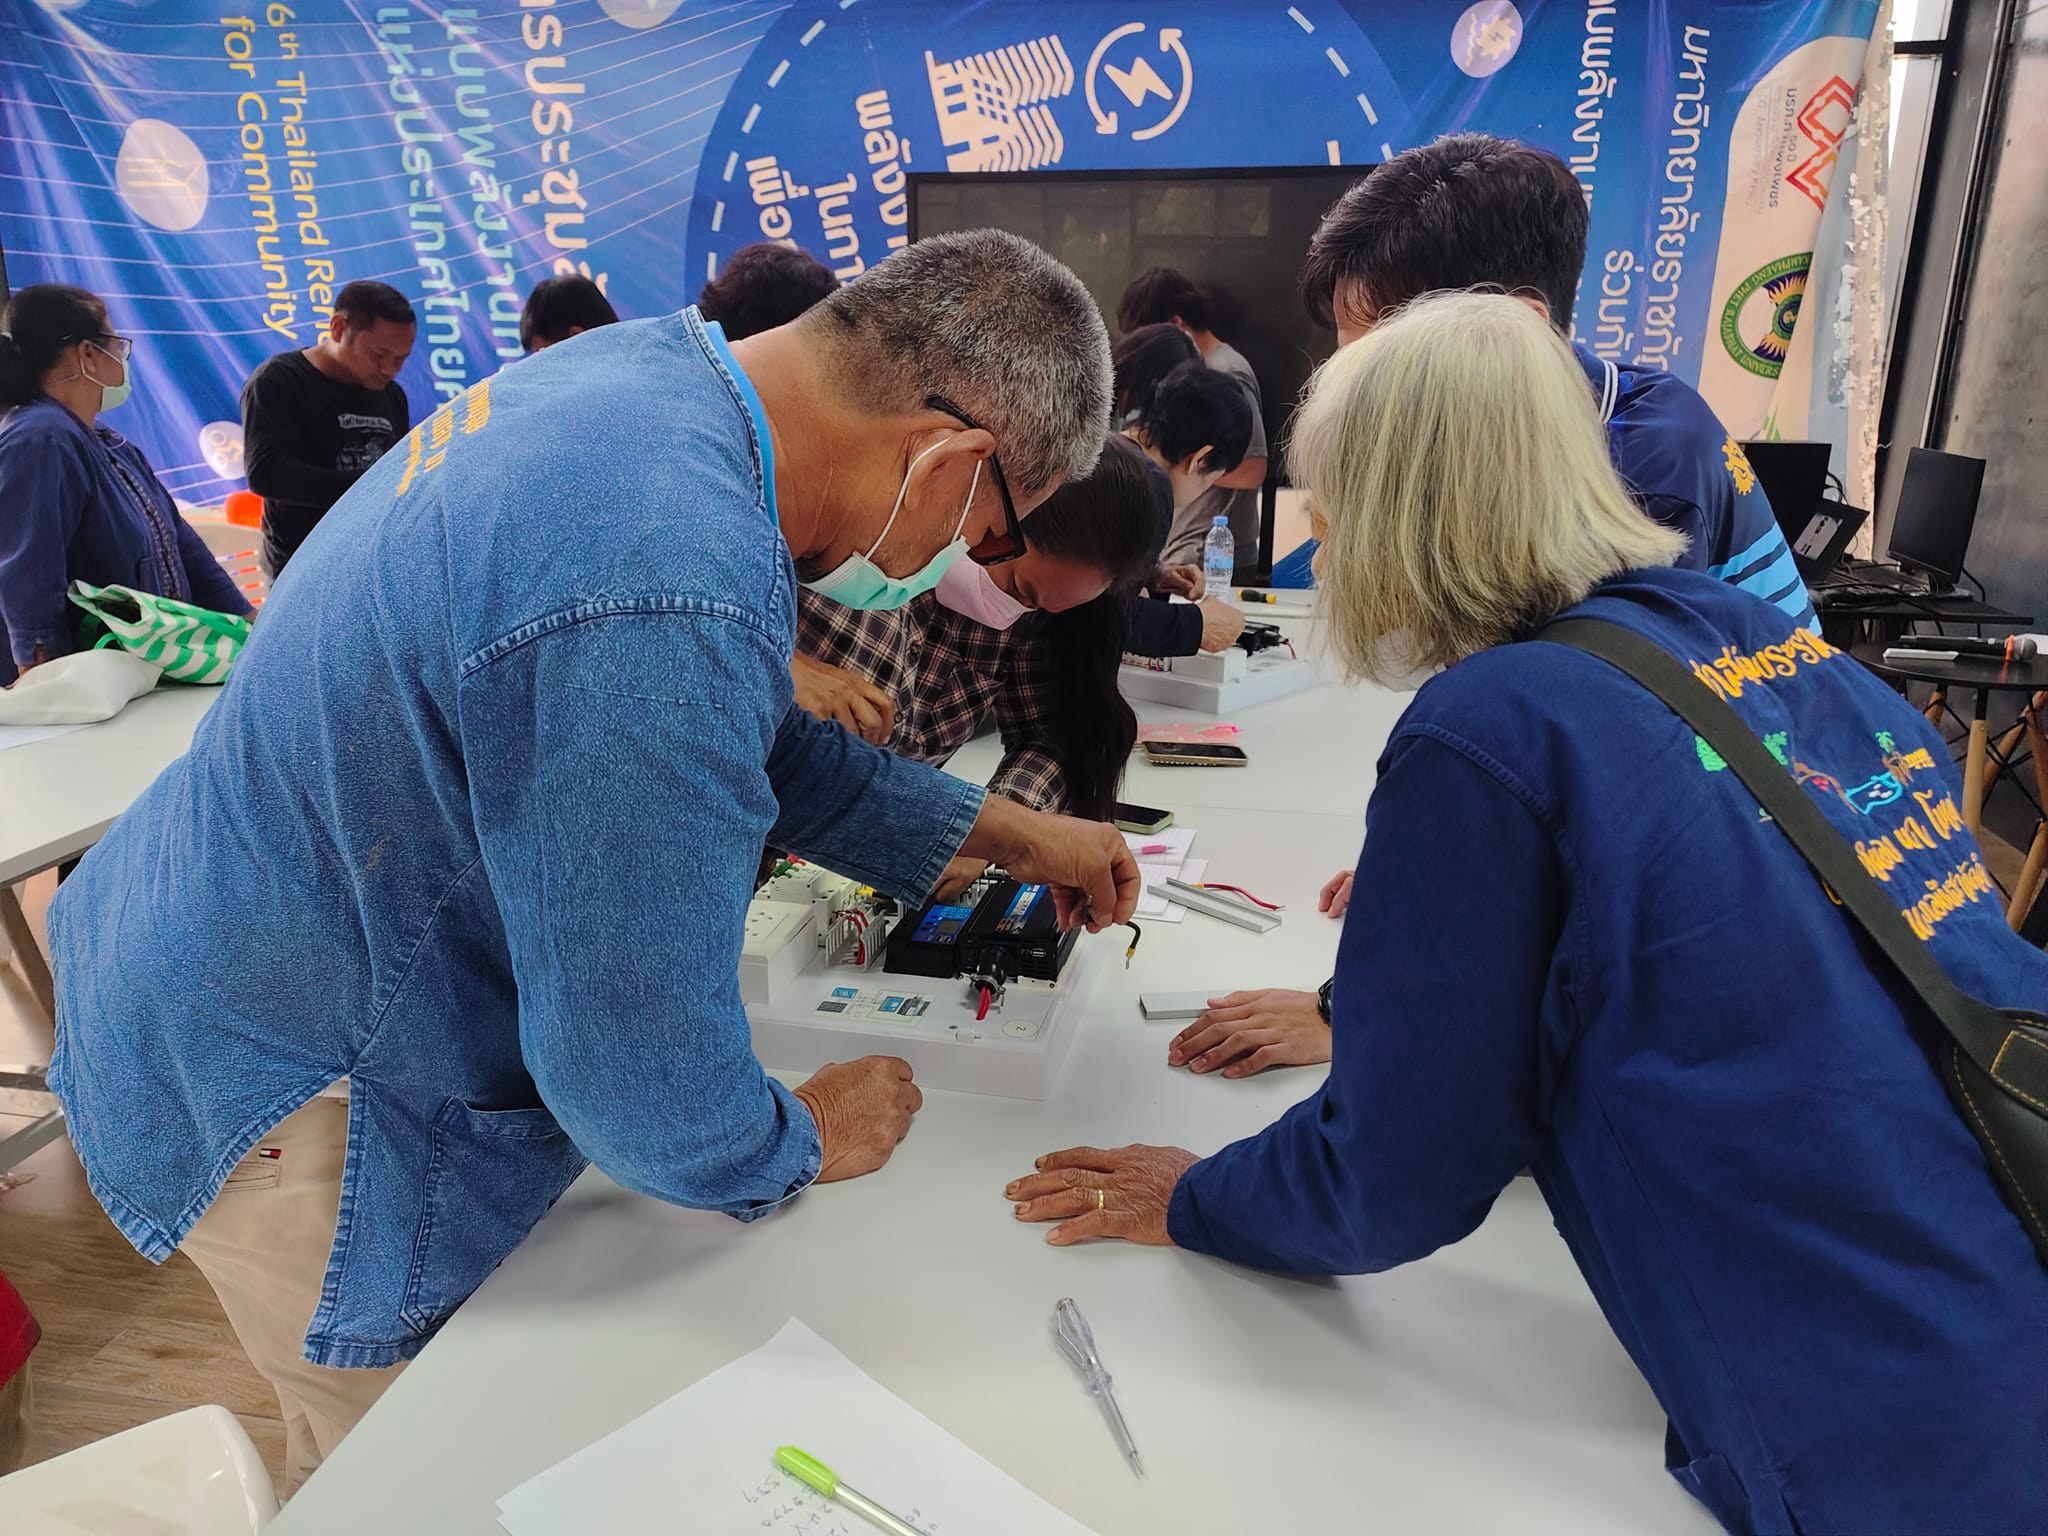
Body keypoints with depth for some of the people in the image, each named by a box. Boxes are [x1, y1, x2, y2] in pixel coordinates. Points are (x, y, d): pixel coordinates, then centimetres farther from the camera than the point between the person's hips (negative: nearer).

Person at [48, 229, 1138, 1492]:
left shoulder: (660, 365, -6)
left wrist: (1003, 833, 9)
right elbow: (645, 1084, -28)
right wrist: (807, 1144, -6)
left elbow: (755, 738, 7)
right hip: (296, 1097, -8)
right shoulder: (677, 602, -38)